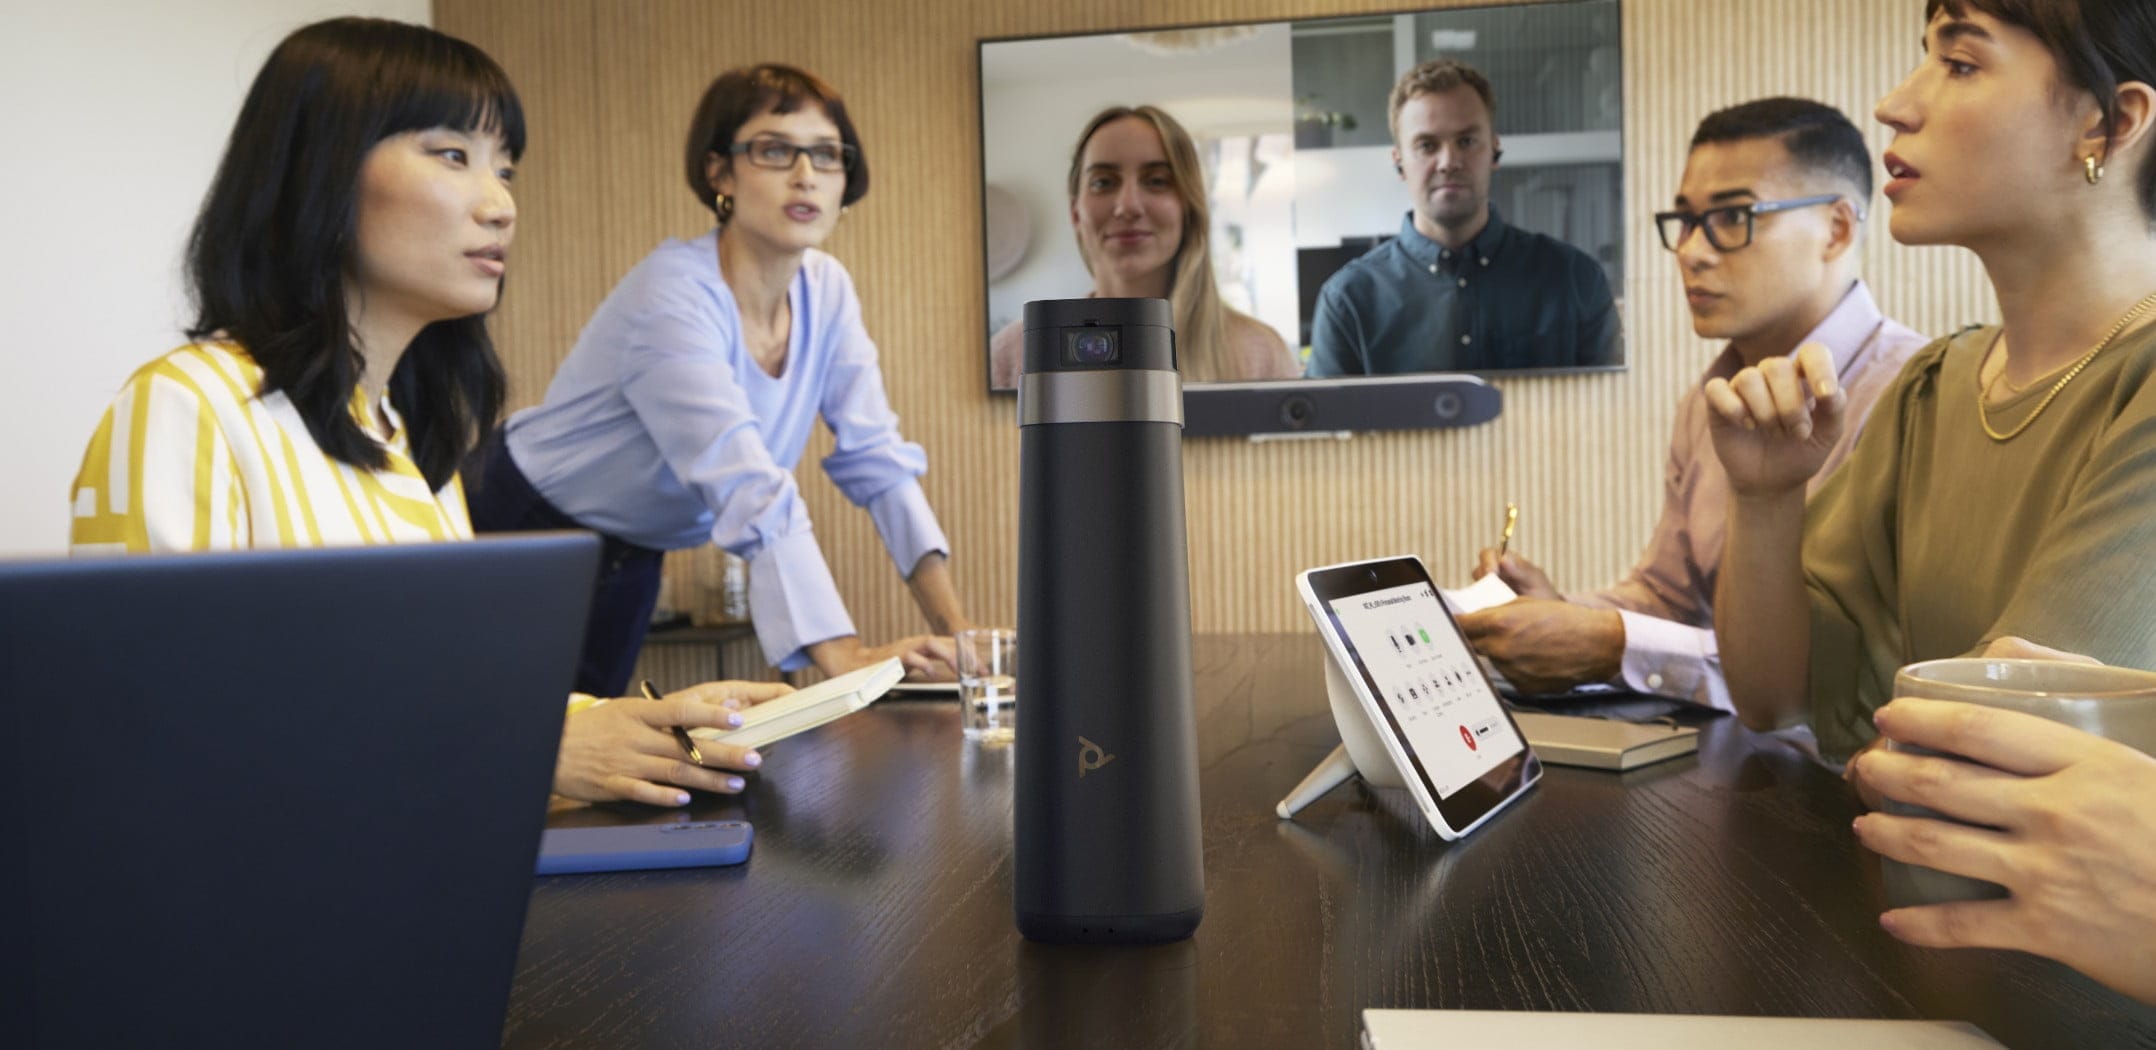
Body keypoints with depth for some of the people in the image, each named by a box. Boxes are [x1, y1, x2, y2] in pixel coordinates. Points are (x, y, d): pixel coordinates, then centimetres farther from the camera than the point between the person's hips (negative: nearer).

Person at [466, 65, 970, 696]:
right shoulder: (673, 296, -30)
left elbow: (879, 461, -12)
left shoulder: (826, 292, -9)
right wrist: (846, 657, -50)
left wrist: (954, 627, -22)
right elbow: (753, 491, -41)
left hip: (629, 559, 7)